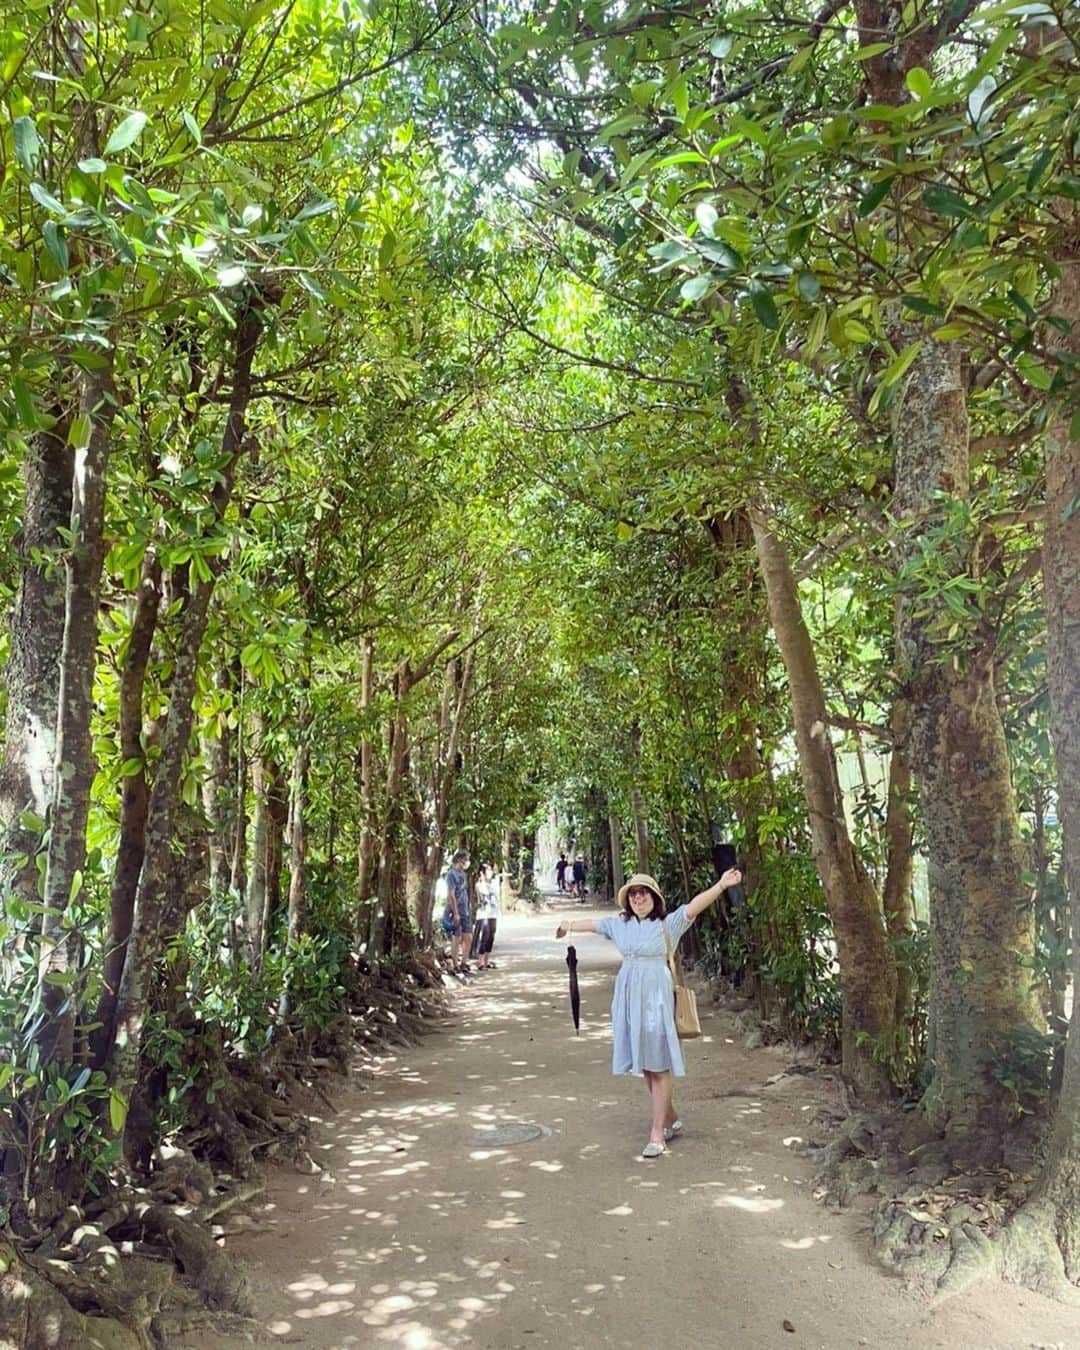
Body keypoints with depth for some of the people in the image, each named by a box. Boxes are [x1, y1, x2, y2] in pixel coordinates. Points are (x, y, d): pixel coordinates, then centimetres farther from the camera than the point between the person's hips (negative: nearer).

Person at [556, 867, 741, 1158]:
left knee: (658, 1064, -2)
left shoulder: (667, 923, -6)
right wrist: (569, 925, 43)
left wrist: (721, 885, -35)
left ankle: (657, 1133, 3)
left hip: (655, 996, -5)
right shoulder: (620, 923, 10)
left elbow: (694, 906, -20)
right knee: (643, 1063, 10)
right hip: (628, 996, 5)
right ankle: (671, 1120, 26)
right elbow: (593, 923, 26)